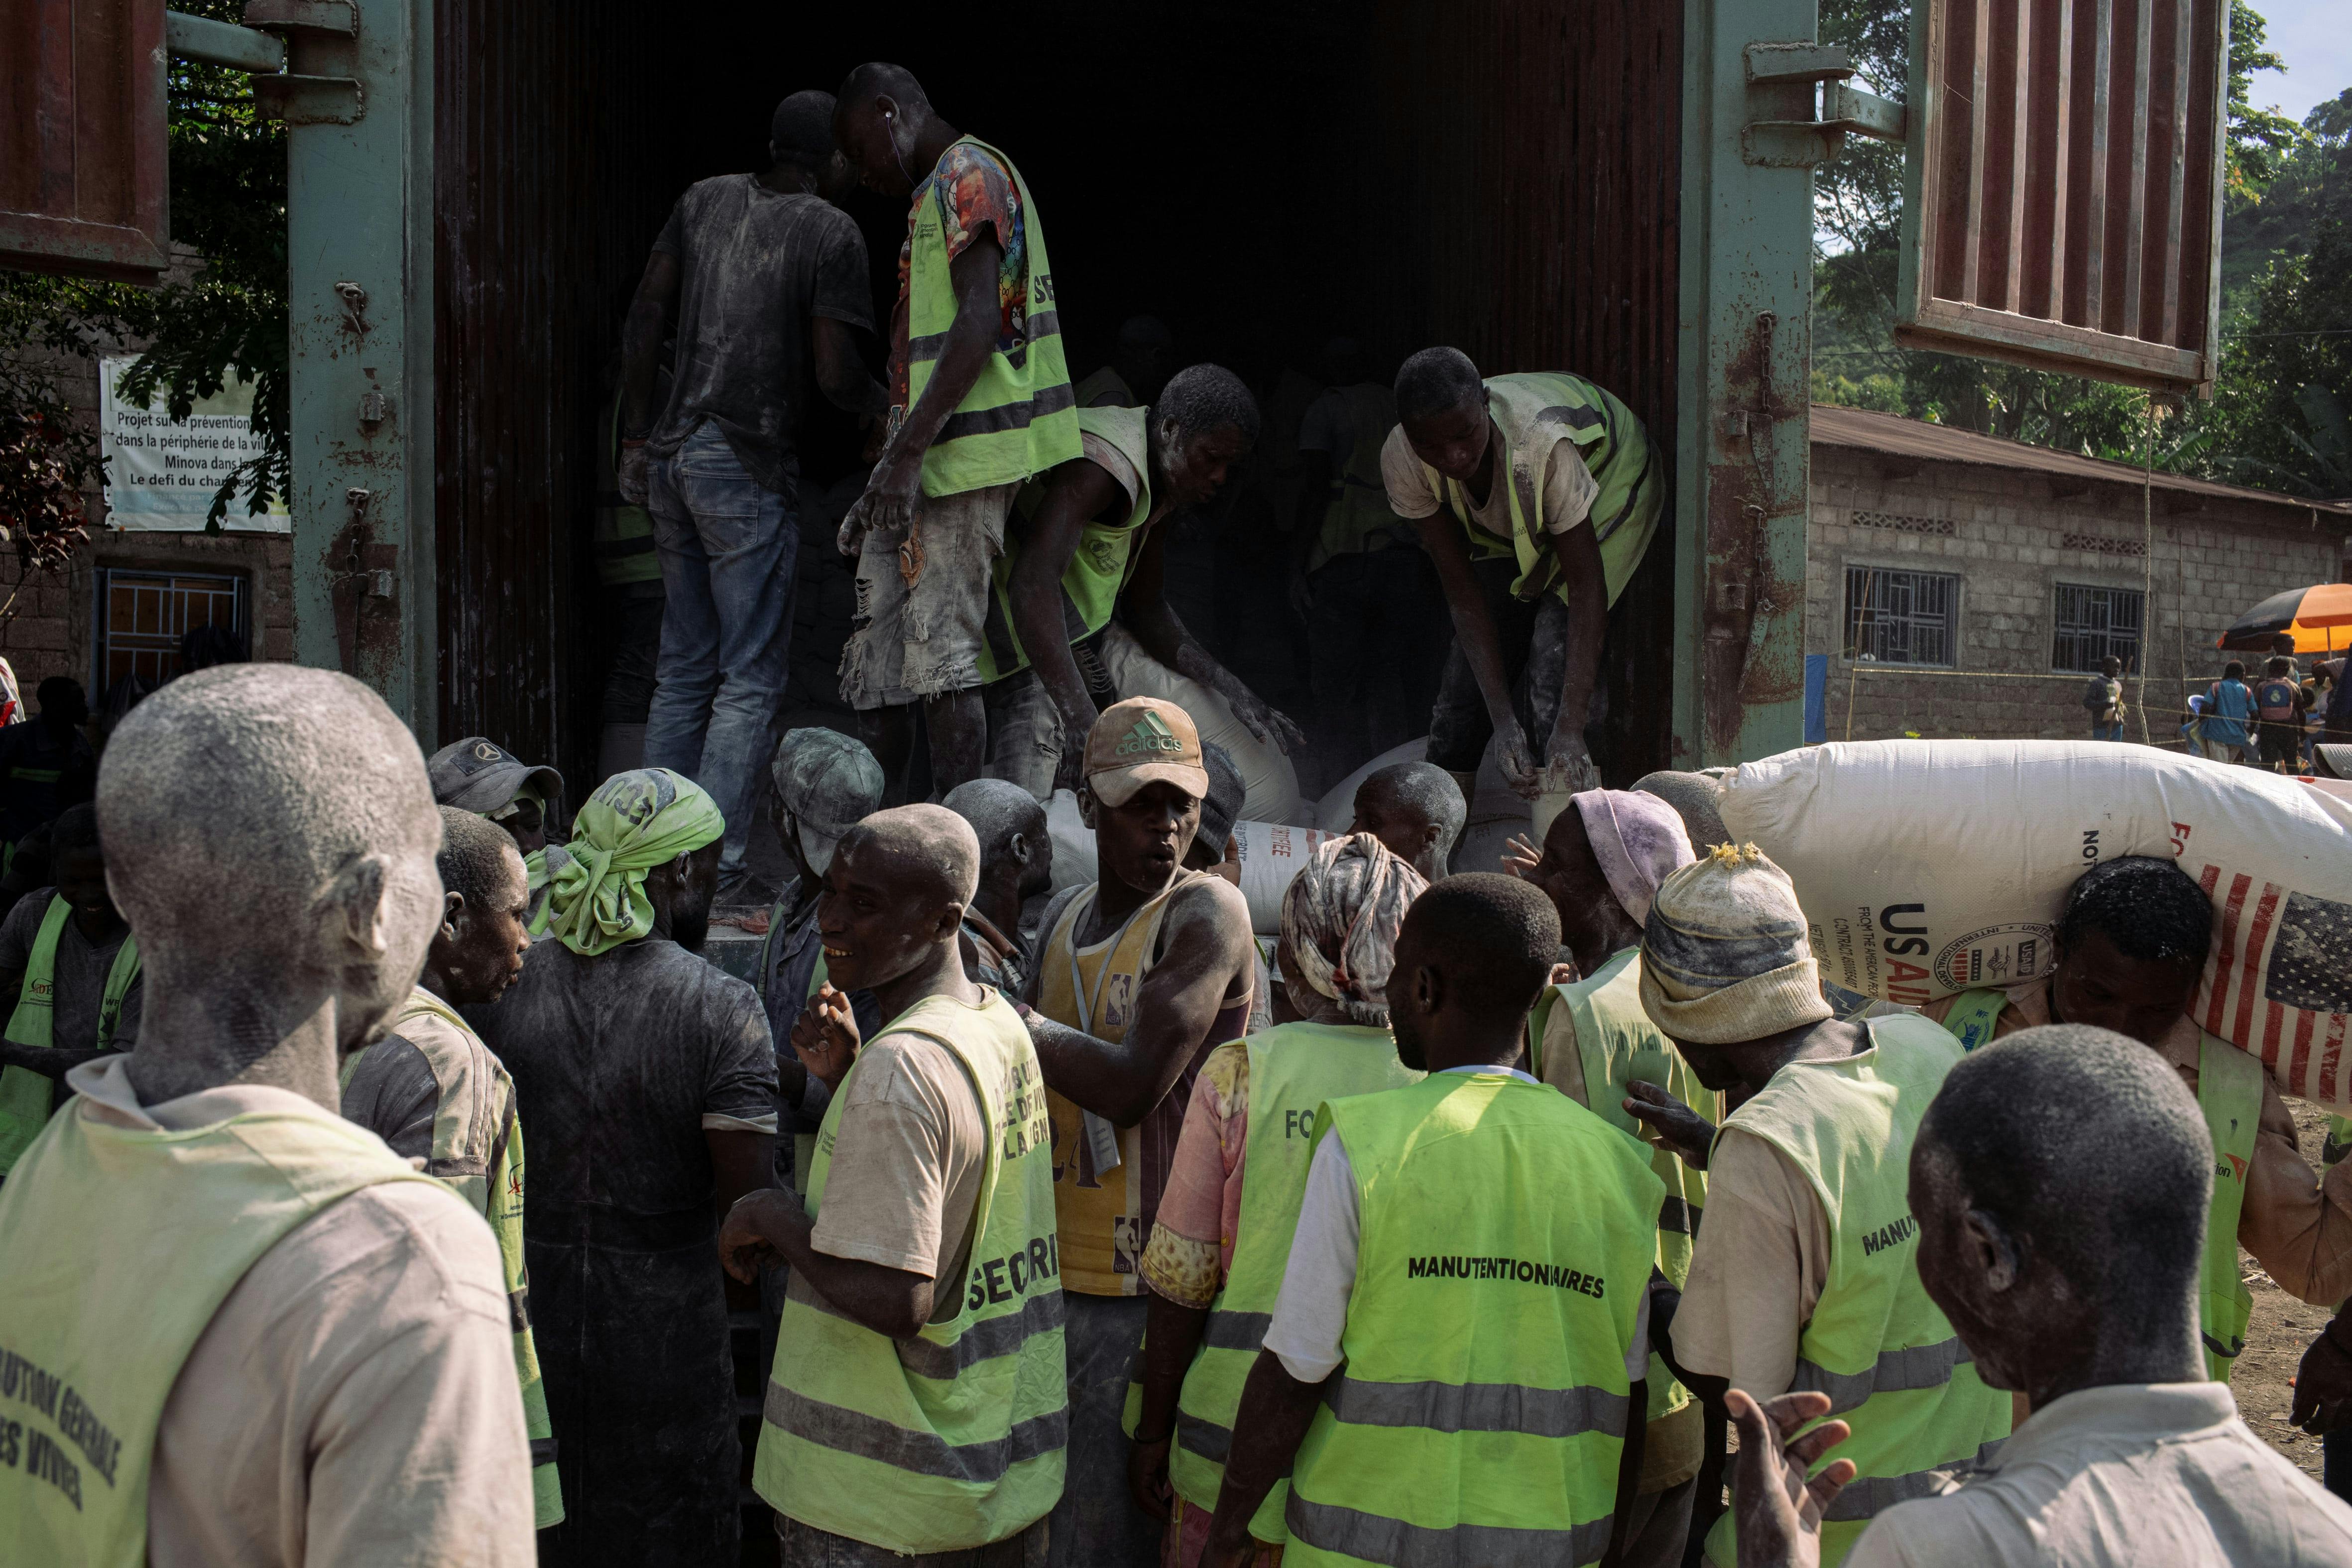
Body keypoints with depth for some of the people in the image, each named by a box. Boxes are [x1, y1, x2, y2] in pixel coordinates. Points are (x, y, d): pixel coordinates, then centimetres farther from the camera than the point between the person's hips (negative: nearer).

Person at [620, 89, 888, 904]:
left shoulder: (705, 200, 13)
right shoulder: (831, 233, -6)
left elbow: (644, 319, 11)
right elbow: (834, 373, -11)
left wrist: (636, 435, 14)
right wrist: (890, 416, 8)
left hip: (672, 455, 7)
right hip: (749, 468, -7)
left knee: (684, 666, 15)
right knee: (750, 677, -1)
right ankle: (718, 867, -3)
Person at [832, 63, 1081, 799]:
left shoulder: (968, 173, -6)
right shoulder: (934, 193, 24)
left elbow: (980, 322, -19)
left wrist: (907, 453, -23)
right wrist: (886, 478, 23)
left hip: (960, 459, -10)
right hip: (920, 466, 10)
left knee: (941, 658, -9)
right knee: (876, 664, 9)